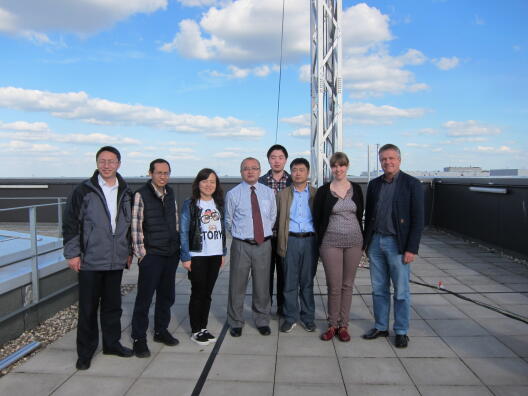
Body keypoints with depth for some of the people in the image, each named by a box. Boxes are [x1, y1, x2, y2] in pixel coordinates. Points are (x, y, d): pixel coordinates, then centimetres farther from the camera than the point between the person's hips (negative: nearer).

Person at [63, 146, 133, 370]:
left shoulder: (125, 193, 8)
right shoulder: (83, 191, -4)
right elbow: (70, 223, -4)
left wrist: (129, 251, 13)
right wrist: (72, 253, -7)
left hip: (116, 261, 4)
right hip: (90, 261, -3)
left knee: (112, 305, 14)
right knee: (88, 308, 5)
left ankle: (112, 343, 29)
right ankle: (85, 352, 19)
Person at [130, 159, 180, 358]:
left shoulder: (170, 194, 10)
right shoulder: (141, 195, -9)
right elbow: (136, 226, -11)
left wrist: (178, 246, 12)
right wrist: (141, 252, -12)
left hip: (171, 253, 6)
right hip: (151, 255, -6)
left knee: (166, 295, 14)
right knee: (144, 297, 1)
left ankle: (161, 331, 30)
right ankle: (139, 339, 14)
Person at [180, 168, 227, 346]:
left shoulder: (219, 204, 10)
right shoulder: (190, 204, -5)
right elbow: (183, 232, -7)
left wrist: (223, 253, 11)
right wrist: (185, 257, -11)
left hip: (215, 256, 4)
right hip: (197, 256, -4)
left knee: (207, 293, 11)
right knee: (198, 293, 2)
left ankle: (203, 328, 22)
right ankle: (195, 331, 14)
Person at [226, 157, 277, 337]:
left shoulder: (268, 192, 5)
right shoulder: (233, 194, -5)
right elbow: (228, 221, 5)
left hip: (264, 244, 2)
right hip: (241, 245, -2)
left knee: (262, 286, 13)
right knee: (237, 286, 7)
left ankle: (262, 321, 31)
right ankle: (235, 323, 26)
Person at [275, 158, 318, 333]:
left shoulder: (316, 194, 7)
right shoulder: (283, 194, 8)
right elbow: (277, 219, 7)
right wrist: (280, 242, 0)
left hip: (310, 240, 0)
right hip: (290, 241, 0)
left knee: (307, 281, 9)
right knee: (290, 282, 4)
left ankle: (308, 317, 21)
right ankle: (290, 317, 17)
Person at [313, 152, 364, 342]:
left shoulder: (356, 189, 6)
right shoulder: (323, 191, -1)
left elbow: (360, 216, 11)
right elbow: (317, 218, 2)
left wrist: (362, 242, 9)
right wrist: (318, 244, 1)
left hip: (354, 242, 2)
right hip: (331, 242, -2)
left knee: (347, 285, 9)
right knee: (334, 287, 0)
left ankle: (343, 325, 20)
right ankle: (332, 325, 16)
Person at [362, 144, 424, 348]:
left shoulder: (412, 184, -5)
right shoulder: (374, 184, 9)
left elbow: (418, 219, -7)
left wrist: (411, 249, -12)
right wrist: (366, 243, 10)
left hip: (397, 244, -4)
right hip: (375, 242, 5)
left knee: (401, 291, 5)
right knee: (379, 289, 12)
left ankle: (401, 331, 19)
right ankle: (380, 327, 25)